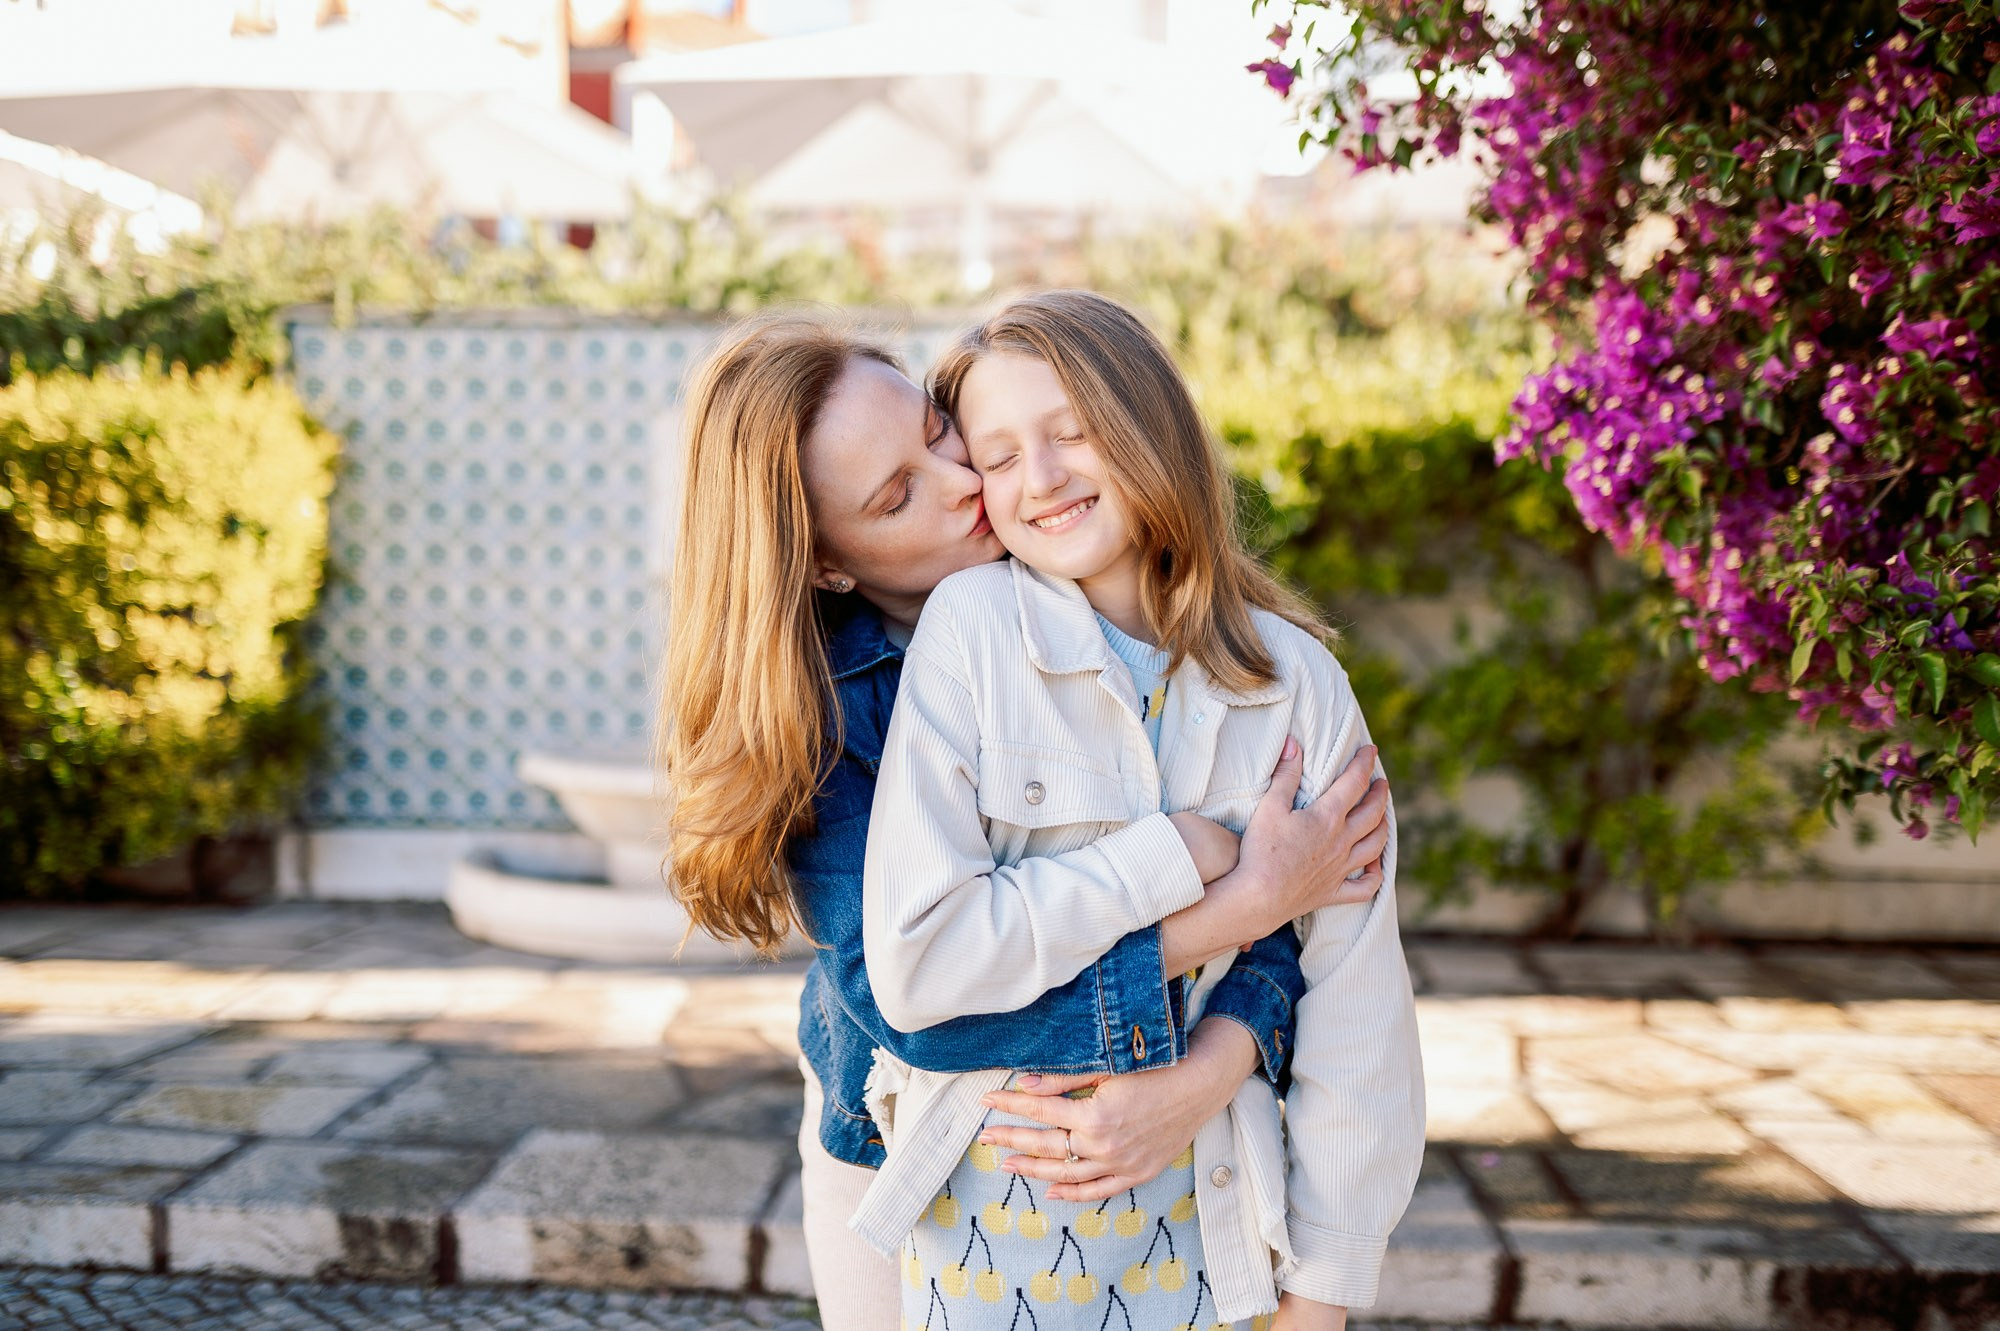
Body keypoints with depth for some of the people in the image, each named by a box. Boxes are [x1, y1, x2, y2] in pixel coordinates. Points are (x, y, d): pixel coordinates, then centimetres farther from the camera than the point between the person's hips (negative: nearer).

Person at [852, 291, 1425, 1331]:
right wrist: (1184, 857, -19)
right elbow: (914, 962, -20)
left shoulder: (1296, 682, -6)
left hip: (1202, 1206, 2)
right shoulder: (971, 629, -13)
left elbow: (1356, 1003, -3)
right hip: (992, 1208, -1)